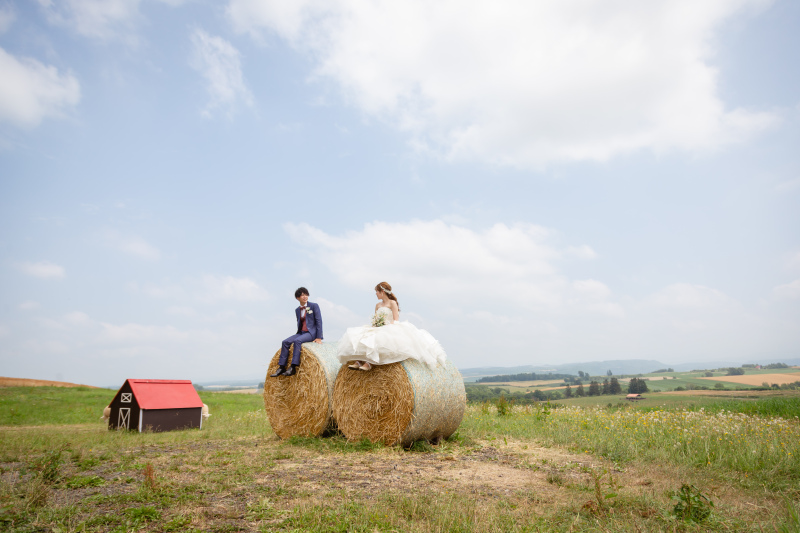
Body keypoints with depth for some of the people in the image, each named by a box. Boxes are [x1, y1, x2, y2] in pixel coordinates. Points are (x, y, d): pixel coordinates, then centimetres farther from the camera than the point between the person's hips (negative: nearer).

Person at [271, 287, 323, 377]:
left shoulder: (314, 306, -3)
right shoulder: (297, 310, 14)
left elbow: (319, 321, -7)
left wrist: (319, 337, -13)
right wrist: (298, 334, 6)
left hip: (311, 332, -6)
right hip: (301, 333, 6)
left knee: (297, 341, -32)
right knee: (285, 342, -15)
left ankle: (293, 368, -35)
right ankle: (281, 367, -14)